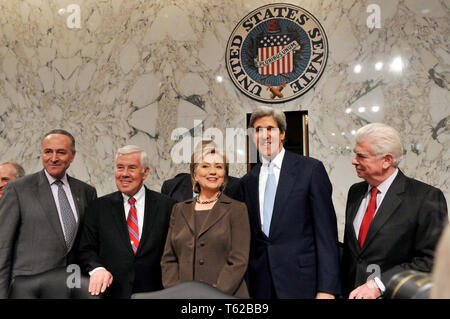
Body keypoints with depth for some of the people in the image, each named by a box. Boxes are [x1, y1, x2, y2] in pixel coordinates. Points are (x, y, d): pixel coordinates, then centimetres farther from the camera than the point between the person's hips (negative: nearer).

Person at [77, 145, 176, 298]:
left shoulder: (166, 206, -3)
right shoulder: (99, 207, 3)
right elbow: (86, 249, 2)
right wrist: (97, 268, -17)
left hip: (153, 292, -1)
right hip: (111, 292, 1)